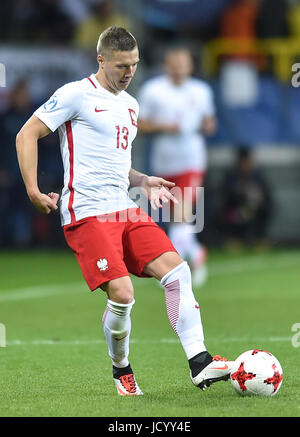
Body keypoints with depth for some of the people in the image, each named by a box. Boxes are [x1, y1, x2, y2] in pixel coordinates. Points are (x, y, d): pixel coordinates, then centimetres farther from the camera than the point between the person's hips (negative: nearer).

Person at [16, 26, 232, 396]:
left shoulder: (130, 105, 20)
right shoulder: (77, 94, -4)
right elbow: (27, 135, -4)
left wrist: (143, 181, 13)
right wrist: (33, 190, -12)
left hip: (125, 210, 8)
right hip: (87, 213, -8)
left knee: (176, 270, -9)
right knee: (122, 293, -17)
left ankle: (199, 362, -10)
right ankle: (121, 370, 9)